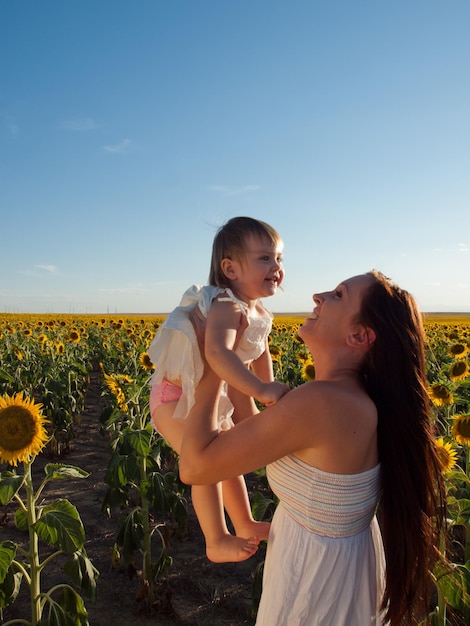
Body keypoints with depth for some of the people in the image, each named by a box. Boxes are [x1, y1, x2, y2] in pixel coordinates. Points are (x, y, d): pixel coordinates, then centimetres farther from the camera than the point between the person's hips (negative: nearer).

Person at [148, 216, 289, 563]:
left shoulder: (258, 313, 0)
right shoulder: (226, 306, -30)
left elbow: (261, 355, 16)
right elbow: (218, 352, -49)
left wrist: (260, 399, 15)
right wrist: (261, 390, -53)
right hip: (177, 397, -9)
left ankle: (245, 525, 37)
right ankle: (218, 542, 11)